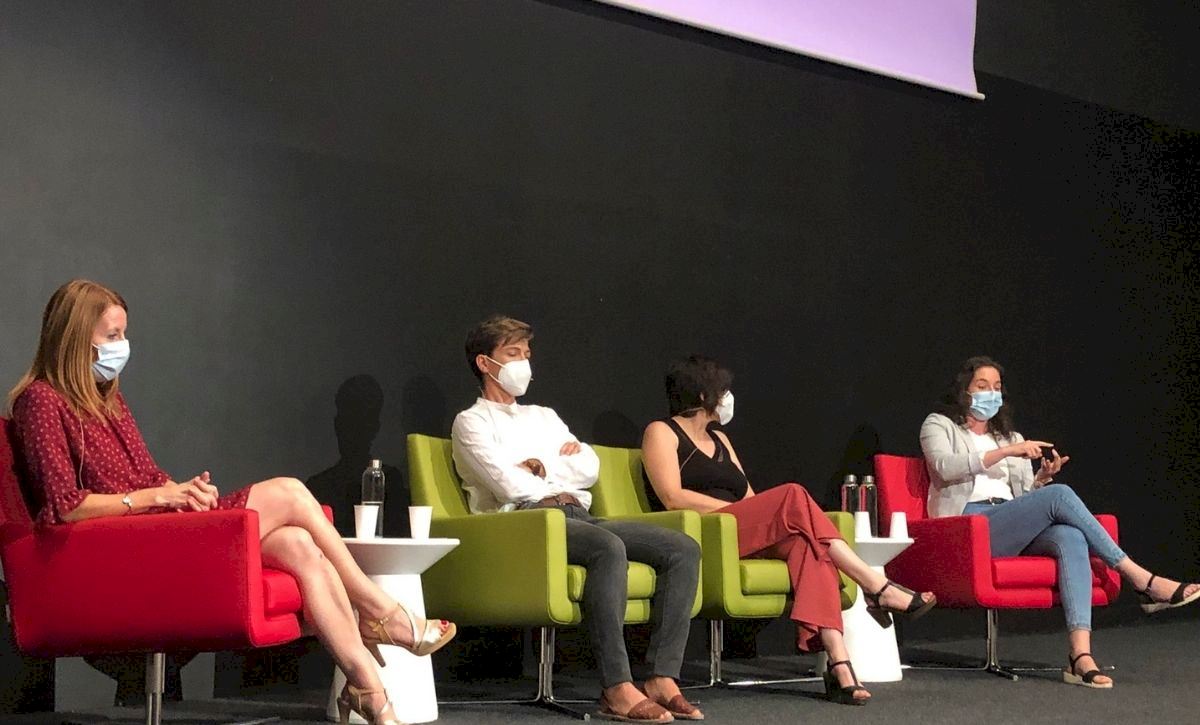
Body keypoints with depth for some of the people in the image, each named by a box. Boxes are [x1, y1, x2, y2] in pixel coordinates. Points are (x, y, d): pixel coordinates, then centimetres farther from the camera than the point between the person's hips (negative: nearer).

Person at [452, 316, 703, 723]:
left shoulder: (543, 417, 32)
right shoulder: (472, 422, 10)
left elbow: (590, 469, 15)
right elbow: (510, 486, -6)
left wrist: (540, 467, 2)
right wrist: (559, 487, 8)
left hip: (579, 518, 7)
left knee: (683, 549, -15)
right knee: (609, 549, -39)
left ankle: (663, 678, -24)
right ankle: (617, 689, -41)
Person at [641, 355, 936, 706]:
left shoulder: (719, 439, 30)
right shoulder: (661, 433, 7)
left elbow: (750, 499, 20)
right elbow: (672, 497, -9)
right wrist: (734, 507, -13)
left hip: (746, 535, 7)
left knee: (806, 542, -27)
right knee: (793, 496, -26)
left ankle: (838, 663, -43)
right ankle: (878, 588, -26)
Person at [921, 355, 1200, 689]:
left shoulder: (1009, 437, 31)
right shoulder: (939, 425, 15)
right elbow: (945, 467, -9)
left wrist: (1042, 478, 2)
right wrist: (1006, 452, -16)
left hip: (1015, 532, 6)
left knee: (1070, 538, -31)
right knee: (1060, 495, -28)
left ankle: (1080, 654, -48)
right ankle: (1143, 581, -26)